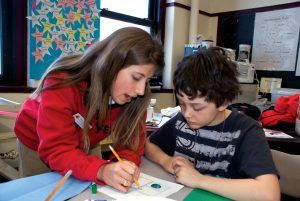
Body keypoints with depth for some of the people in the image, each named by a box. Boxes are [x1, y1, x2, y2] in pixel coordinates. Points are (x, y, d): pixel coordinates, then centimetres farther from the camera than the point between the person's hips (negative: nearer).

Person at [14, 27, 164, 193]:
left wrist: (125, 163, -44)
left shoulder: (134, 95, -25)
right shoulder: (63, 83, -38)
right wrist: (102, 170, -57)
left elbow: (130, 139, -22)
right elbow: (57, 150, -40)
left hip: (84, 147, 3)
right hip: (37, 145, -2)